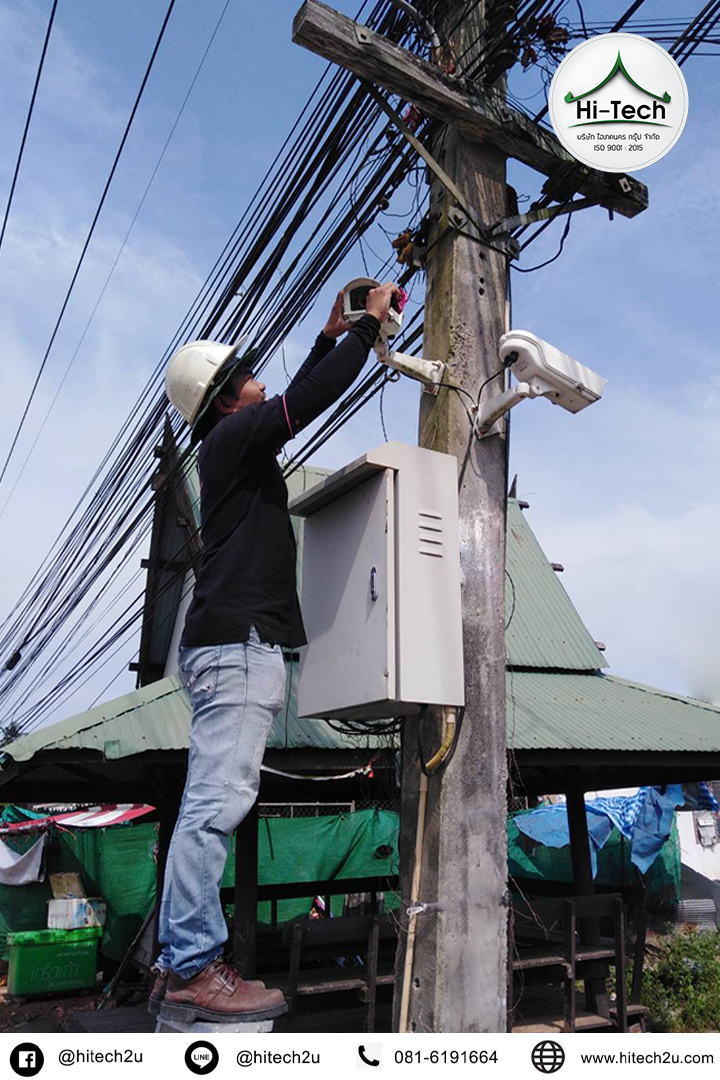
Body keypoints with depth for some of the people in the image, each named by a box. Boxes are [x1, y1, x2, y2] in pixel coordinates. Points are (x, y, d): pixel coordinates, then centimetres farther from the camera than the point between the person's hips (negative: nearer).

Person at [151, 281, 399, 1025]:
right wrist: (370, 324, 1)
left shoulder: (233, 445, 25)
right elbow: (308, 399, -11)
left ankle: (181, 965, 11)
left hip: (230, 646, 10)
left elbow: (295, 399, 36)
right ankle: (192, 970, -7)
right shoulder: (233, 438, -3)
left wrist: (331, 337, 34)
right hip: (239, 640, -10)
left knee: (213, 804, 7)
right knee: (216, 802, -11)